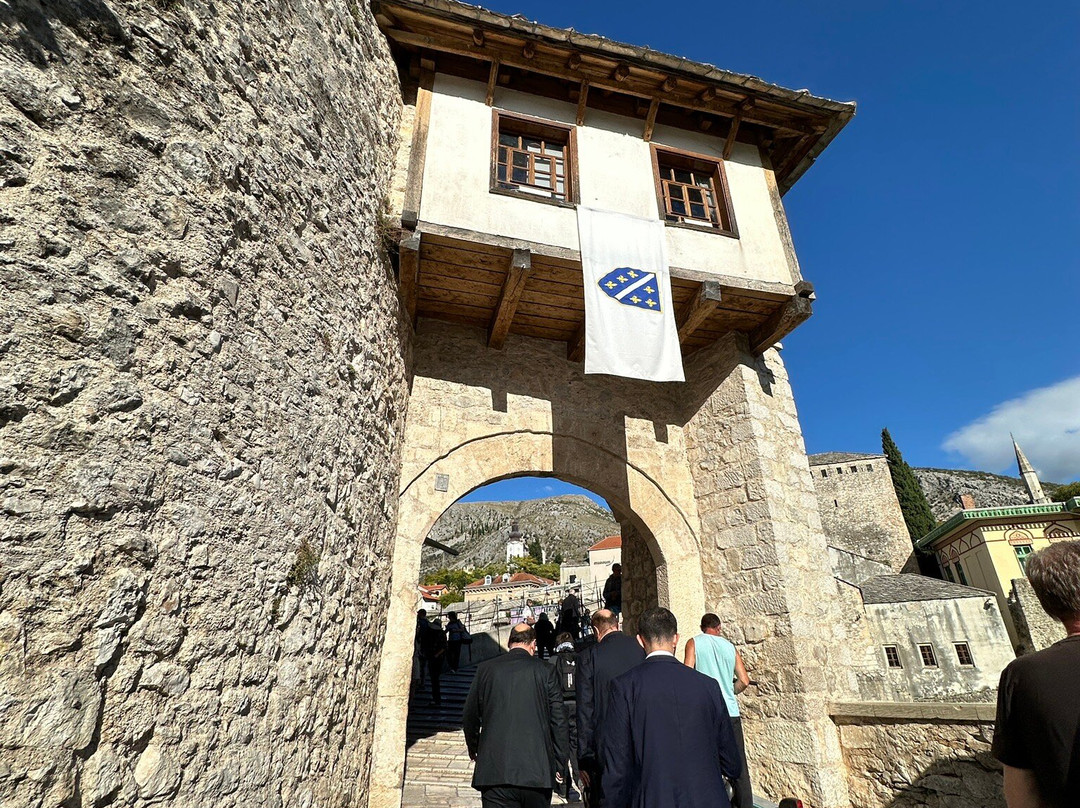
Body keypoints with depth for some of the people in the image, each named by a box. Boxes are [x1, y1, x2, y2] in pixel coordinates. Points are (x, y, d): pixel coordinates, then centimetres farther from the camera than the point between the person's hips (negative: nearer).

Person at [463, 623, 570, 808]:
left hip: (495, 772, 0)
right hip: (538, 772, 0)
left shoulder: (486, 669, 0)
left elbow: (469, 717, 10)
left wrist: (474, 748, 28)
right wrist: (560, 765, 10)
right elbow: (559, 722, -2)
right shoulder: (545, 671, -4)